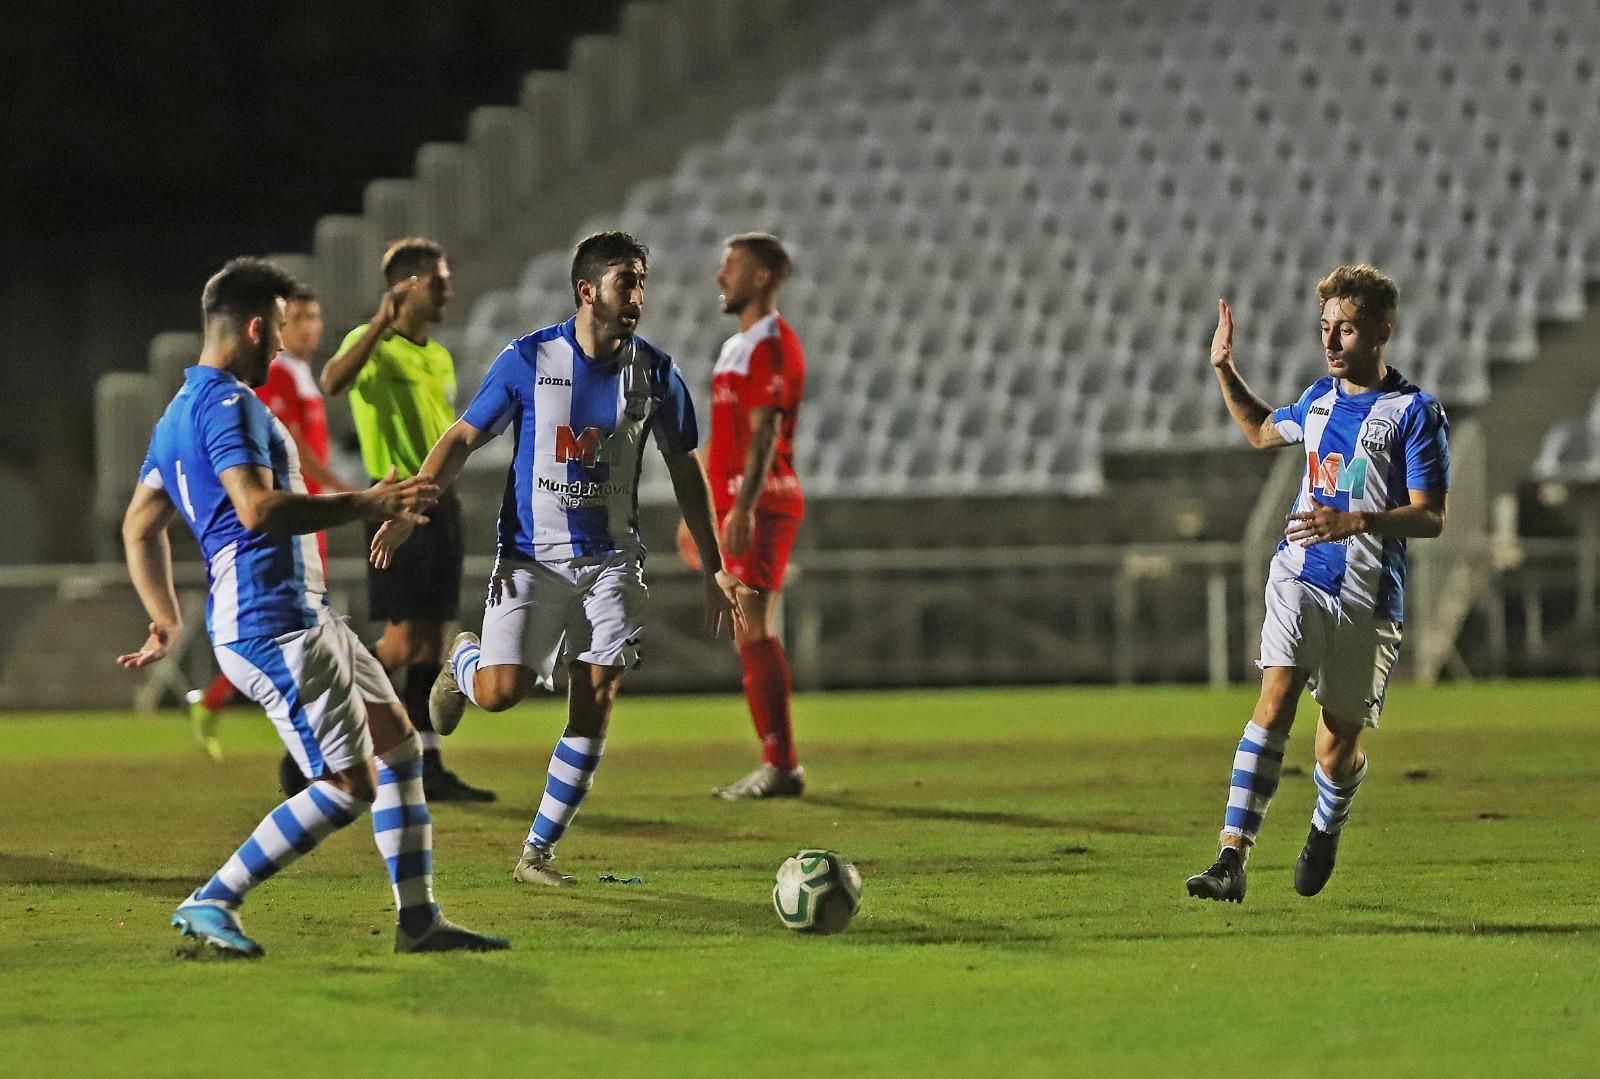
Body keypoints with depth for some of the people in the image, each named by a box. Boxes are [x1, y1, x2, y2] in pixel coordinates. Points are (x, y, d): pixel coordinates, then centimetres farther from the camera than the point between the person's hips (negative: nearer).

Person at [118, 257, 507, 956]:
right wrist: (364, 505, -20)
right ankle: (211, 904, -8)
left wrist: (167, 620, 28)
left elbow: (140, 525, 24)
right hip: (271, 624, -11)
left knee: (397, 743, 14)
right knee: (350, 786, -12)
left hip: (302, 615, 11)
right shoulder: (227, 403, -14)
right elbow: (257, 508, -27)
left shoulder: (182, 410, 18)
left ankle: (417, 920, 16)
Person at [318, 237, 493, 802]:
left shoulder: (440, 358, 17)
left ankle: (428, 767, 7)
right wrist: (381, 323, -33)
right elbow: (333, 381, -29)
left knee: (432, 643, 6)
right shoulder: (372, 344, -7)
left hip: (440, 504, 8)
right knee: (403, 641, -11)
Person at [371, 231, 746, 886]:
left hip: (610, 562, 2)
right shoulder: (529, 360, -7)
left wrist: (713, 568, 10)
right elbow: (463, 439, -1)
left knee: (593, 710, -6)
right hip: (531, 557, -2)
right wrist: (411, 508, -14)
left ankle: (537, 853, 5)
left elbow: (685, 470, 11)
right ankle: (464, 661, 24)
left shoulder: (654, 374, 0)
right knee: (502, 692, -15)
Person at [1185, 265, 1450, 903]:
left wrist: (1355, 521, -25)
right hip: (1300, 578, 3)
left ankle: (1327, 827, 42)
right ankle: (1232, 860, -26)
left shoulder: (1415, 413, -8)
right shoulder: (1321, 398, 11)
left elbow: (1430, 517, -11)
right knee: (1274, 705, -17)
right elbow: (1262, 432, 33)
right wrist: (1224, 370, 21)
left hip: (1368, 598, -3)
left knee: (1338, 747, 6)